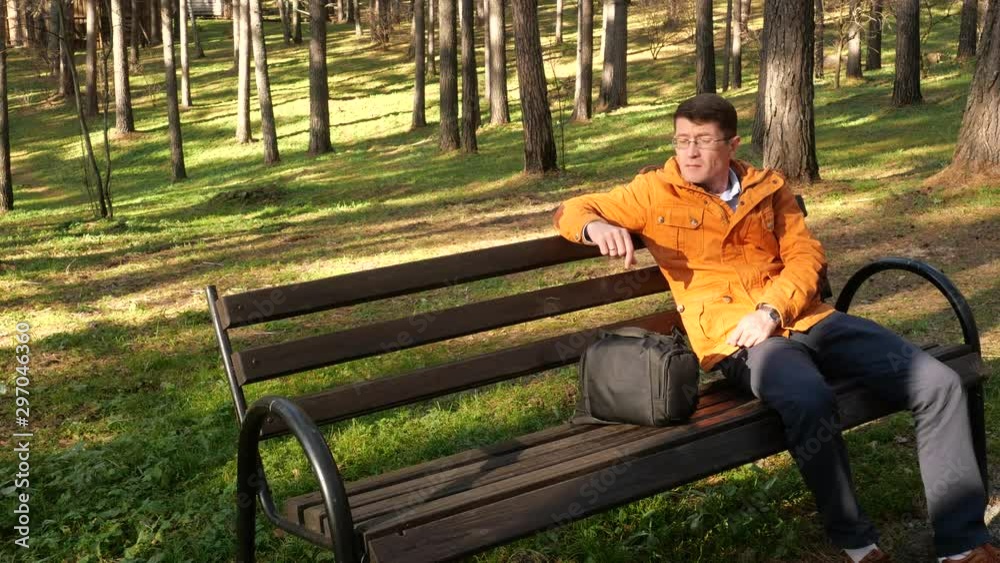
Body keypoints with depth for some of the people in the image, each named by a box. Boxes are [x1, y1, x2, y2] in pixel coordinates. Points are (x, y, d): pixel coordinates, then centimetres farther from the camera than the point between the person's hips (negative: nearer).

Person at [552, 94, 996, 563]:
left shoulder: (768, 189, 17)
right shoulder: (654, 193, 8)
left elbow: (807, 256, 9)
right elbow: (571, 210, 9)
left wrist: (772, 311, -11)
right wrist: (596, 226, -17)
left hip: (807, 319, 5)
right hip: (736, 340, -5)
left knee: (939, 384, -11)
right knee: (811, 402, -39)